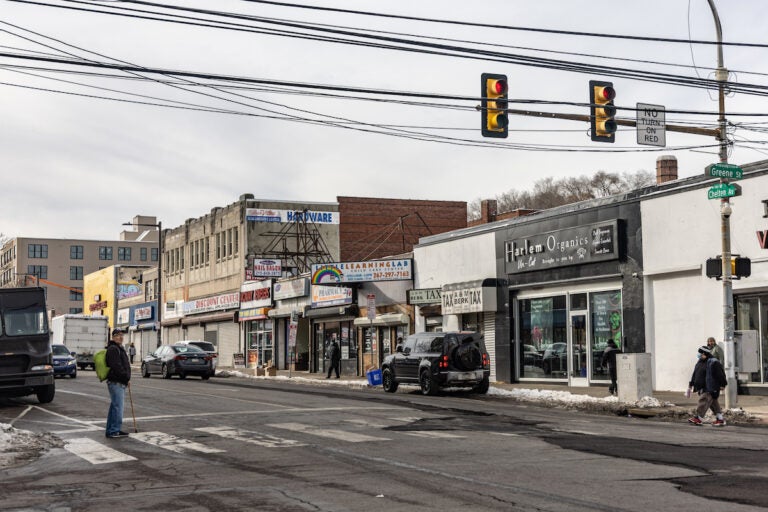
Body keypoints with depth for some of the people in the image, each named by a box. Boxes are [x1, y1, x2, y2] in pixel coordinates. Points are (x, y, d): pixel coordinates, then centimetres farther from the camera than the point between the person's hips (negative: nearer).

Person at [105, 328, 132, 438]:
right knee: (118, 406, -10)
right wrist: (126, 377, -16)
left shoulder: (119, 348, 22)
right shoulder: (113, 349, -12)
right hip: (116, 382, -11)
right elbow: (116, 366, -21)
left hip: (120, 382, 11)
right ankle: (114, 430, -8)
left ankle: (111, 430, 19)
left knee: (114, 406, 13)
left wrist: (126, 378, 16)